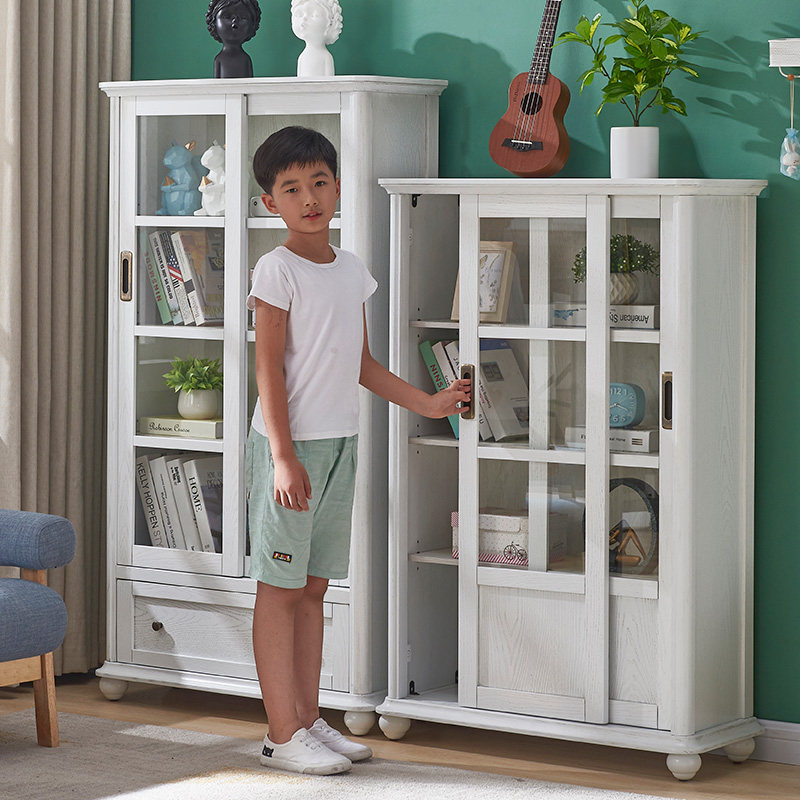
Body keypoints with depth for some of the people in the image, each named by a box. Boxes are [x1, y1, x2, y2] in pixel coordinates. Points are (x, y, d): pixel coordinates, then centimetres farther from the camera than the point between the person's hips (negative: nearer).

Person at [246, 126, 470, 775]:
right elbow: (269, 369, -13)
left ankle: (310, 721, 17)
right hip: (290, 442, -7)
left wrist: (427, 403, 19)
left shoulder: (351, 270, 12)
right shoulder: (278, 270, -9)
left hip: (339, 442, 7)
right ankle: (284, 733, 1)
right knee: (280, 587, -2)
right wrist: (284, 455, -19)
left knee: (313, 587, 11)